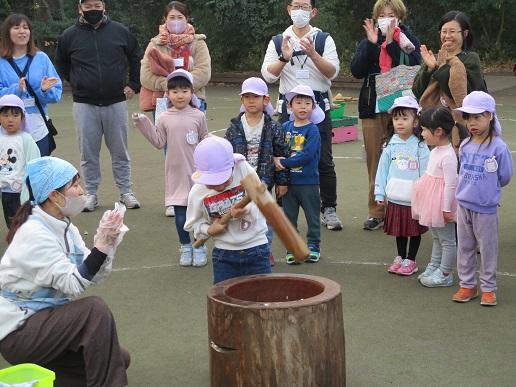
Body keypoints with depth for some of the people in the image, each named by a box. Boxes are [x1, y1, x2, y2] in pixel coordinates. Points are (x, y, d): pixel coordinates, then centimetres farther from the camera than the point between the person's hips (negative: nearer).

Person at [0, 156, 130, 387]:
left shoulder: (65, 228, 6)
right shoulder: (34, 233, -21)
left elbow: (94, 275, -1)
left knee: (118, 359, 4)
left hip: (45, 318, 9)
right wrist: (101, 244, -27)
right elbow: (74, 284, -24)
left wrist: (108, 241, -15)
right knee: (95, 309, -27)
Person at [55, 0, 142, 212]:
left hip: (116, 102, 0)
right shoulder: (70, 36, 1)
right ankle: (90, 194, 14)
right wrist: (77, 84, 12)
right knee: (88, 153, 4)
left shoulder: (120, 31, 2)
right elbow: (61, 64, 17)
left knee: (120, 151, 7)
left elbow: (136, 58, 14)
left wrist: (134, 85, 10)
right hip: (84, 105, 0)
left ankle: (126, 192, 16)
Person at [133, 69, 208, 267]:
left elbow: (205, 141, 6)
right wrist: (143, 124, -3)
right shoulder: (164, 118, 1)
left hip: (196, 171, -1)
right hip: (176, 171, 1)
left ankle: (199, 247, 17)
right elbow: (159, 142, 2)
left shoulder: (198, 116, -1)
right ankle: (185, 247, 19)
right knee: (180, 212, 7)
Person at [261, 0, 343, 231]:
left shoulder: (323, 39, 5)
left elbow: (333, 72, -6)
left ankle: (329, 209, 8)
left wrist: (313, 54, -20)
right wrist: (284, 57, -17)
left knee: (324, 160, 0)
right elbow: (268, 75, -1)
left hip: (318, 105, -1)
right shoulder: (278, 42, 8)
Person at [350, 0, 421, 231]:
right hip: (373, 108, 3)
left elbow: (414, 69, -12)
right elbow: (356, 71, -3)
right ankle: (376, 211, 10)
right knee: (375, 160, 3)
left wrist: (391, 43, -16)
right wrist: (372, 43, -10)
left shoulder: (408, 41, 7)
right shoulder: (367, 43, 14)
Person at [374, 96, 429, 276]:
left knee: (414, 230, 8)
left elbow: (425, 173, -8)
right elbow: (382, 168, 4)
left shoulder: (420, 146, -9)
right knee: (398, 230, 15)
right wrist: (380, 193, 2)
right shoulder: (391, 144, 1)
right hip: (395, 198, 3)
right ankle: (400, 257, 31)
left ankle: (410, 260, 21)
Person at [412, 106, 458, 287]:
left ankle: (445, 274, 13)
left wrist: (446, 209, -22)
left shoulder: (448, 156, -25)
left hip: (442, 203, -10)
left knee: (447, 240, 4)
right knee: (437, 238, 22)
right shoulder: (435, 151, 5)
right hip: (433, 204, 10)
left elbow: (450, 184, -24)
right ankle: (433, 267, 34)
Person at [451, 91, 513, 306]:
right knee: (464, 247, 13)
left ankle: (488, 288, 17)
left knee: (487, 249, 5)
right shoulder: (465, 146, 1)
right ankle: (467, 285, 25)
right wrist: (468, 188, 10)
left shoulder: (498, 147, -14)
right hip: (463, 205, 5)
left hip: (486, 208, -5)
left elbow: (504, 177, -5)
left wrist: (487, 189, 5)